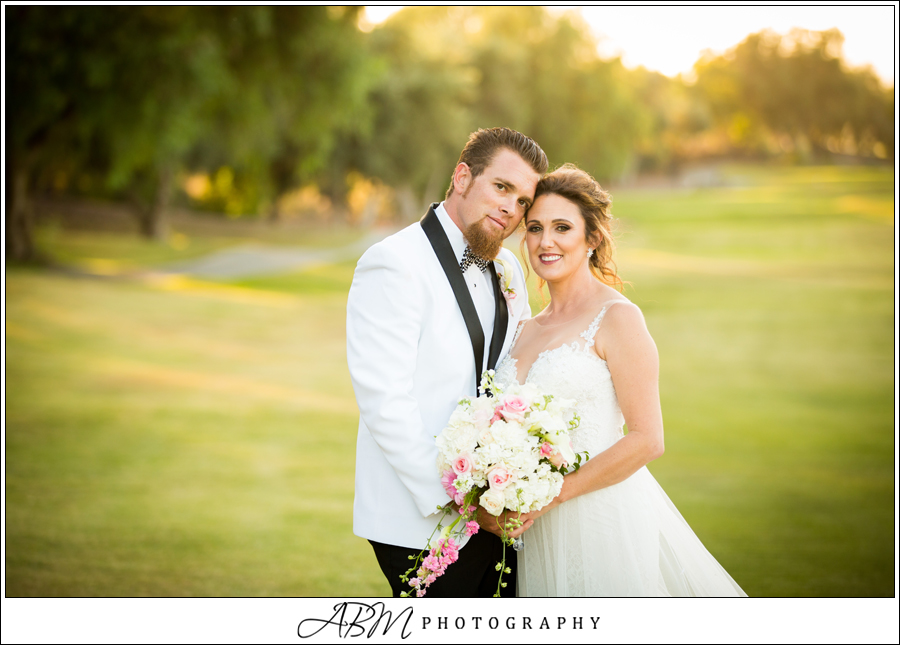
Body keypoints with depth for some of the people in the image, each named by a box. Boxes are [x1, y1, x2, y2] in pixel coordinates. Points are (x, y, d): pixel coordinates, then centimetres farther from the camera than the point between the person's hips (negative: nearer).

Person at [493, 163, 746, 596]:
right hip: (537, 531, 6)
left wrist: (552, 495, -15)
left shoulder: (617, 317, -8)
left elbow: (647, 439, -13)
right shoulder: (526, 331, 13)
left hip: (603, 518, -6)